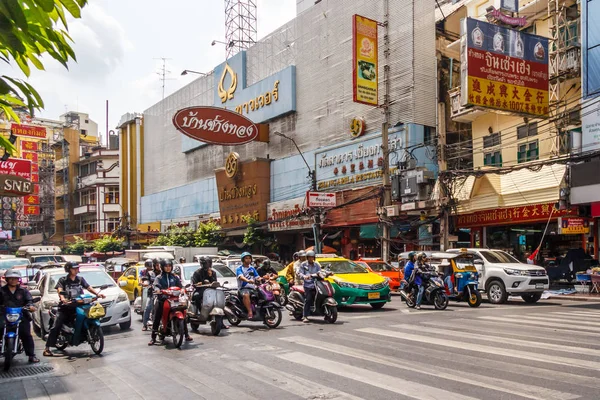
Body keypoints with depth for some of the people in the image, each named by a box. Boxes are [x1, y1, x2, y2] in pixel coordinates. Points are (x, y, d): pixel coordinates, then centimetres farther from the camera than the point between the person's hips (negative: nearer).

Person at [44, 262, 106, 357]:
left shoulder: (80, 279, 15)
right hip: (66, 306, -3)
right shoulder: (63, 280, 4)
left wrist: (97, 294, -10)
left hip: (79, 305, 3)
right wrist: (62, 298, -34)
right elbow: (60, 290, -12)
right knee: (56, 326, -12)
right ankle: (47, 348, -10)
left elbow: (89, 288, 8)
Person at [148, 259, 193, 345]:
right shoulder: (159, 278, 10)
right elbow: (156, 285, -8)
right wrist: (157, 290, -31)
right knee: (156, 319, -6)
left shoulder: (175, 277, 17)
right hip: (162, 300, -1)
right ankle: (153, 338, 3)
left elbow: (180, 285, 6)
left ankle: (186, 335, 1)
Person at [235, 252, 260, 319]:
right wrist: (247, 280, -37)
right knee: (246, 295, -36)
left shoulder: (252, 268, 21)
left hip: (253, 288, 6)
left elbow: (257, 277, 14)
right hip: (243, 288, -5)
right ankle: (250, 312, -37)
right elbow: (240, 276, -17)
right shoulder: (239, 268, 3)